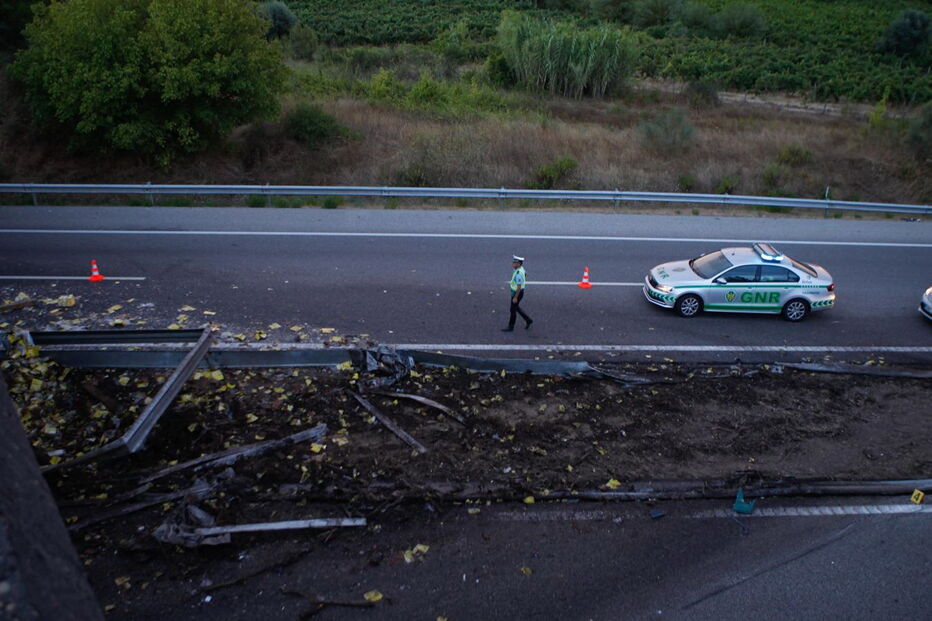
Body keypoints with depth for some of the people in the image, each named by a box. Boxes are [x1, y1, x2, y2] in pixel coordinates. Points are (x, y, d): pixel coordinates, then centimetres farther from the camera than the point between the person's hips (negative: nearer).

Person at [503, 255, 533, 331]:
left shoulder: (518, 274, -31)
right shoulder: (521, 268, -2)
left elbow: (519, 287, -27)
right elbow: (525, 275, 16)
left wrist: (515, 298, -20)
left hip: (517, 293, -9)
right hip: (516, 291, 10)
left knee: (513, 310, 5)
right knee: (516, 308, 22)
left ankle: (511, 327, 20)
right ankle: (528, 320, 31)